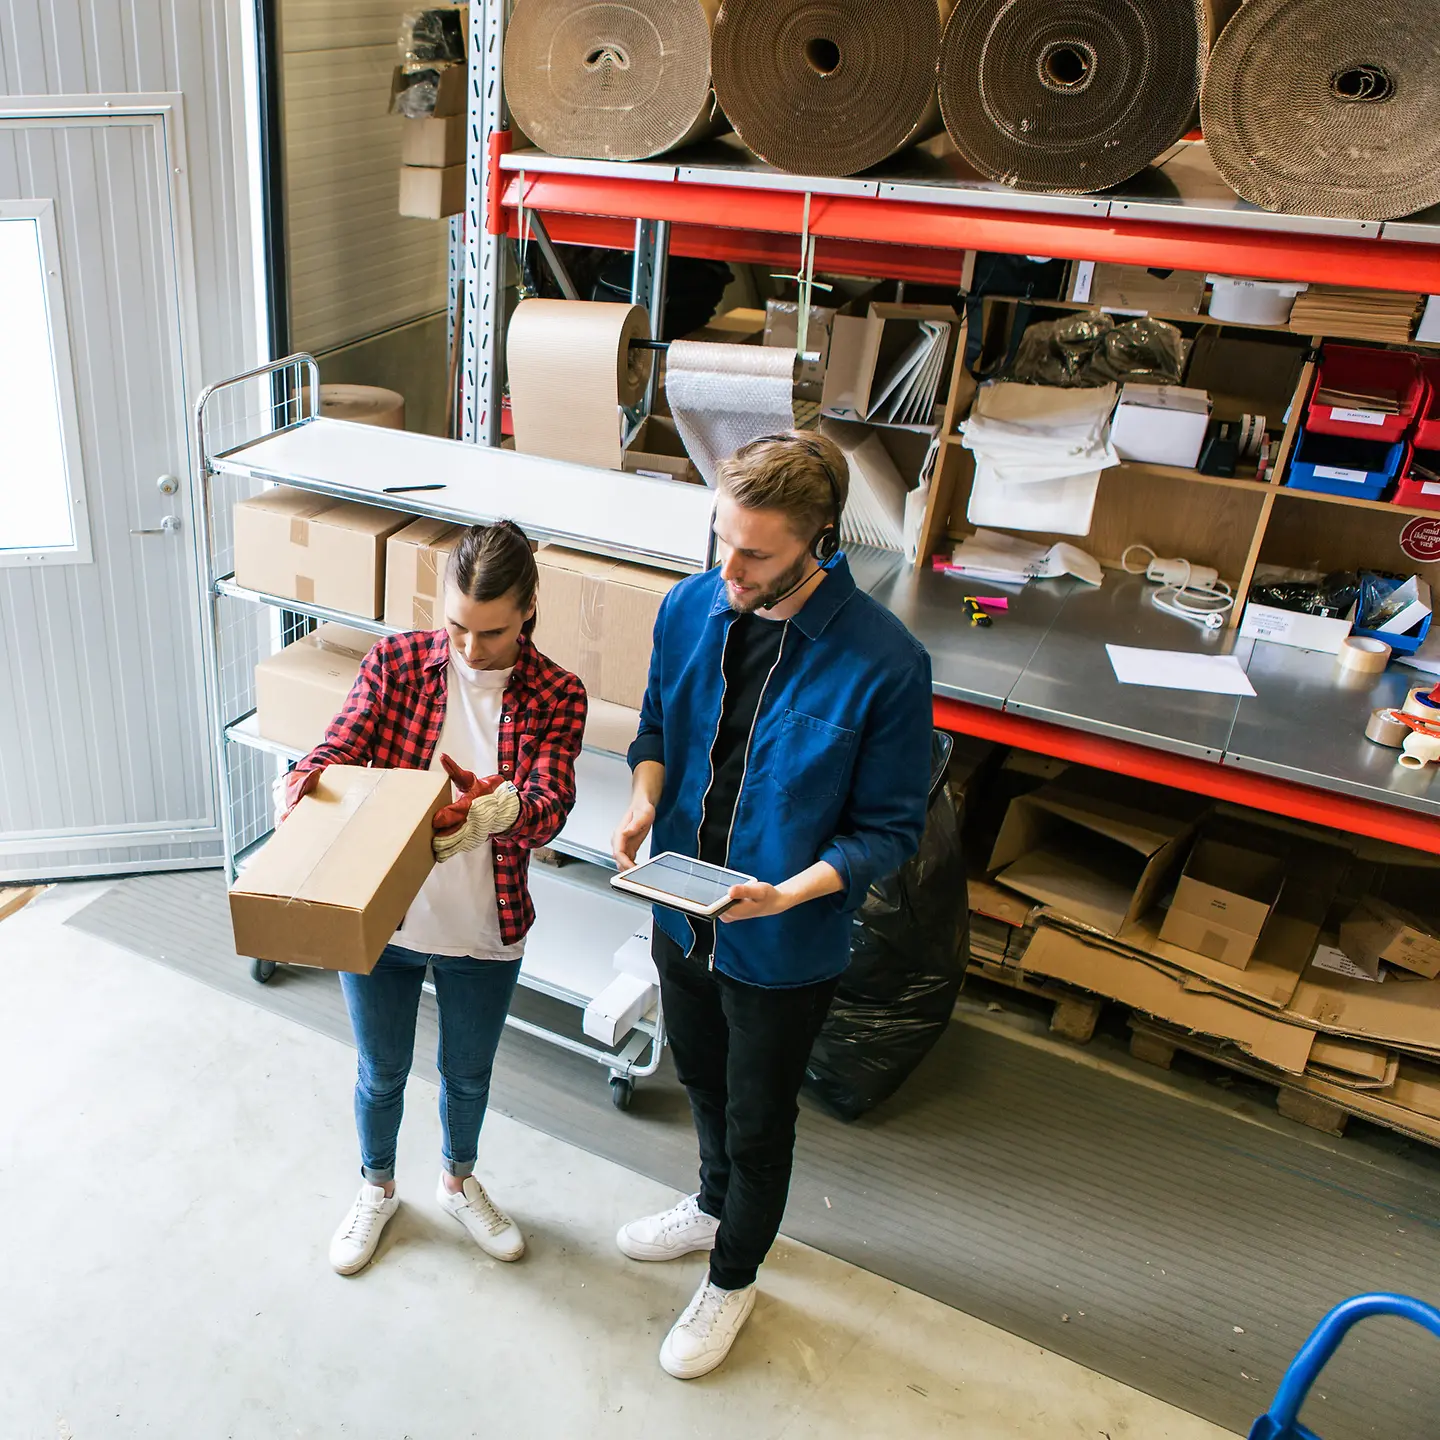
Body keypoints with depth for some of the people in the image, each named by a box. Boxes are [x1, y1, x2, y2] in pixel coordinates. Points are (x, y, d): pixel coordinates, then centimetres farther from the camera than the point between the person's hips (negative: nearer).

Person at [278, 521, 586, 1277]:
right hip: (378, 919, 0)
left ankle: (458, 1182, 55)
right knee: (381, 1073, 22)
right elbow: (341, 745, -16)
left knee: (468, 1074, 24)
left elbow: (550, 806, -24)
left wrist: (492, 805, -46)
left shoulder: (555, 696, -13)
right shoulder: (396, 661, -10)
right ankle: (377, 1188, 53)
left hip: (483, 934, 0)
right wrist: (303, 781, -39)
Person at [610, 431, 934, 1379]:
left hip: (786, 947, -5)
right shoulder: (690, 608, -11)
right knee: (704, 1082, 29)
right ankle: (716, 1204, 60)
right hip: (681, 913, 5)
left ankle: (733, 1278, 47)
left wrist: (793, 892, -32)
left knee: (759, 1120, 19)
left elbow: (890, 830, -17)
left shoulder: (884, 663, -26)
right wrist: (646, 797, -14)